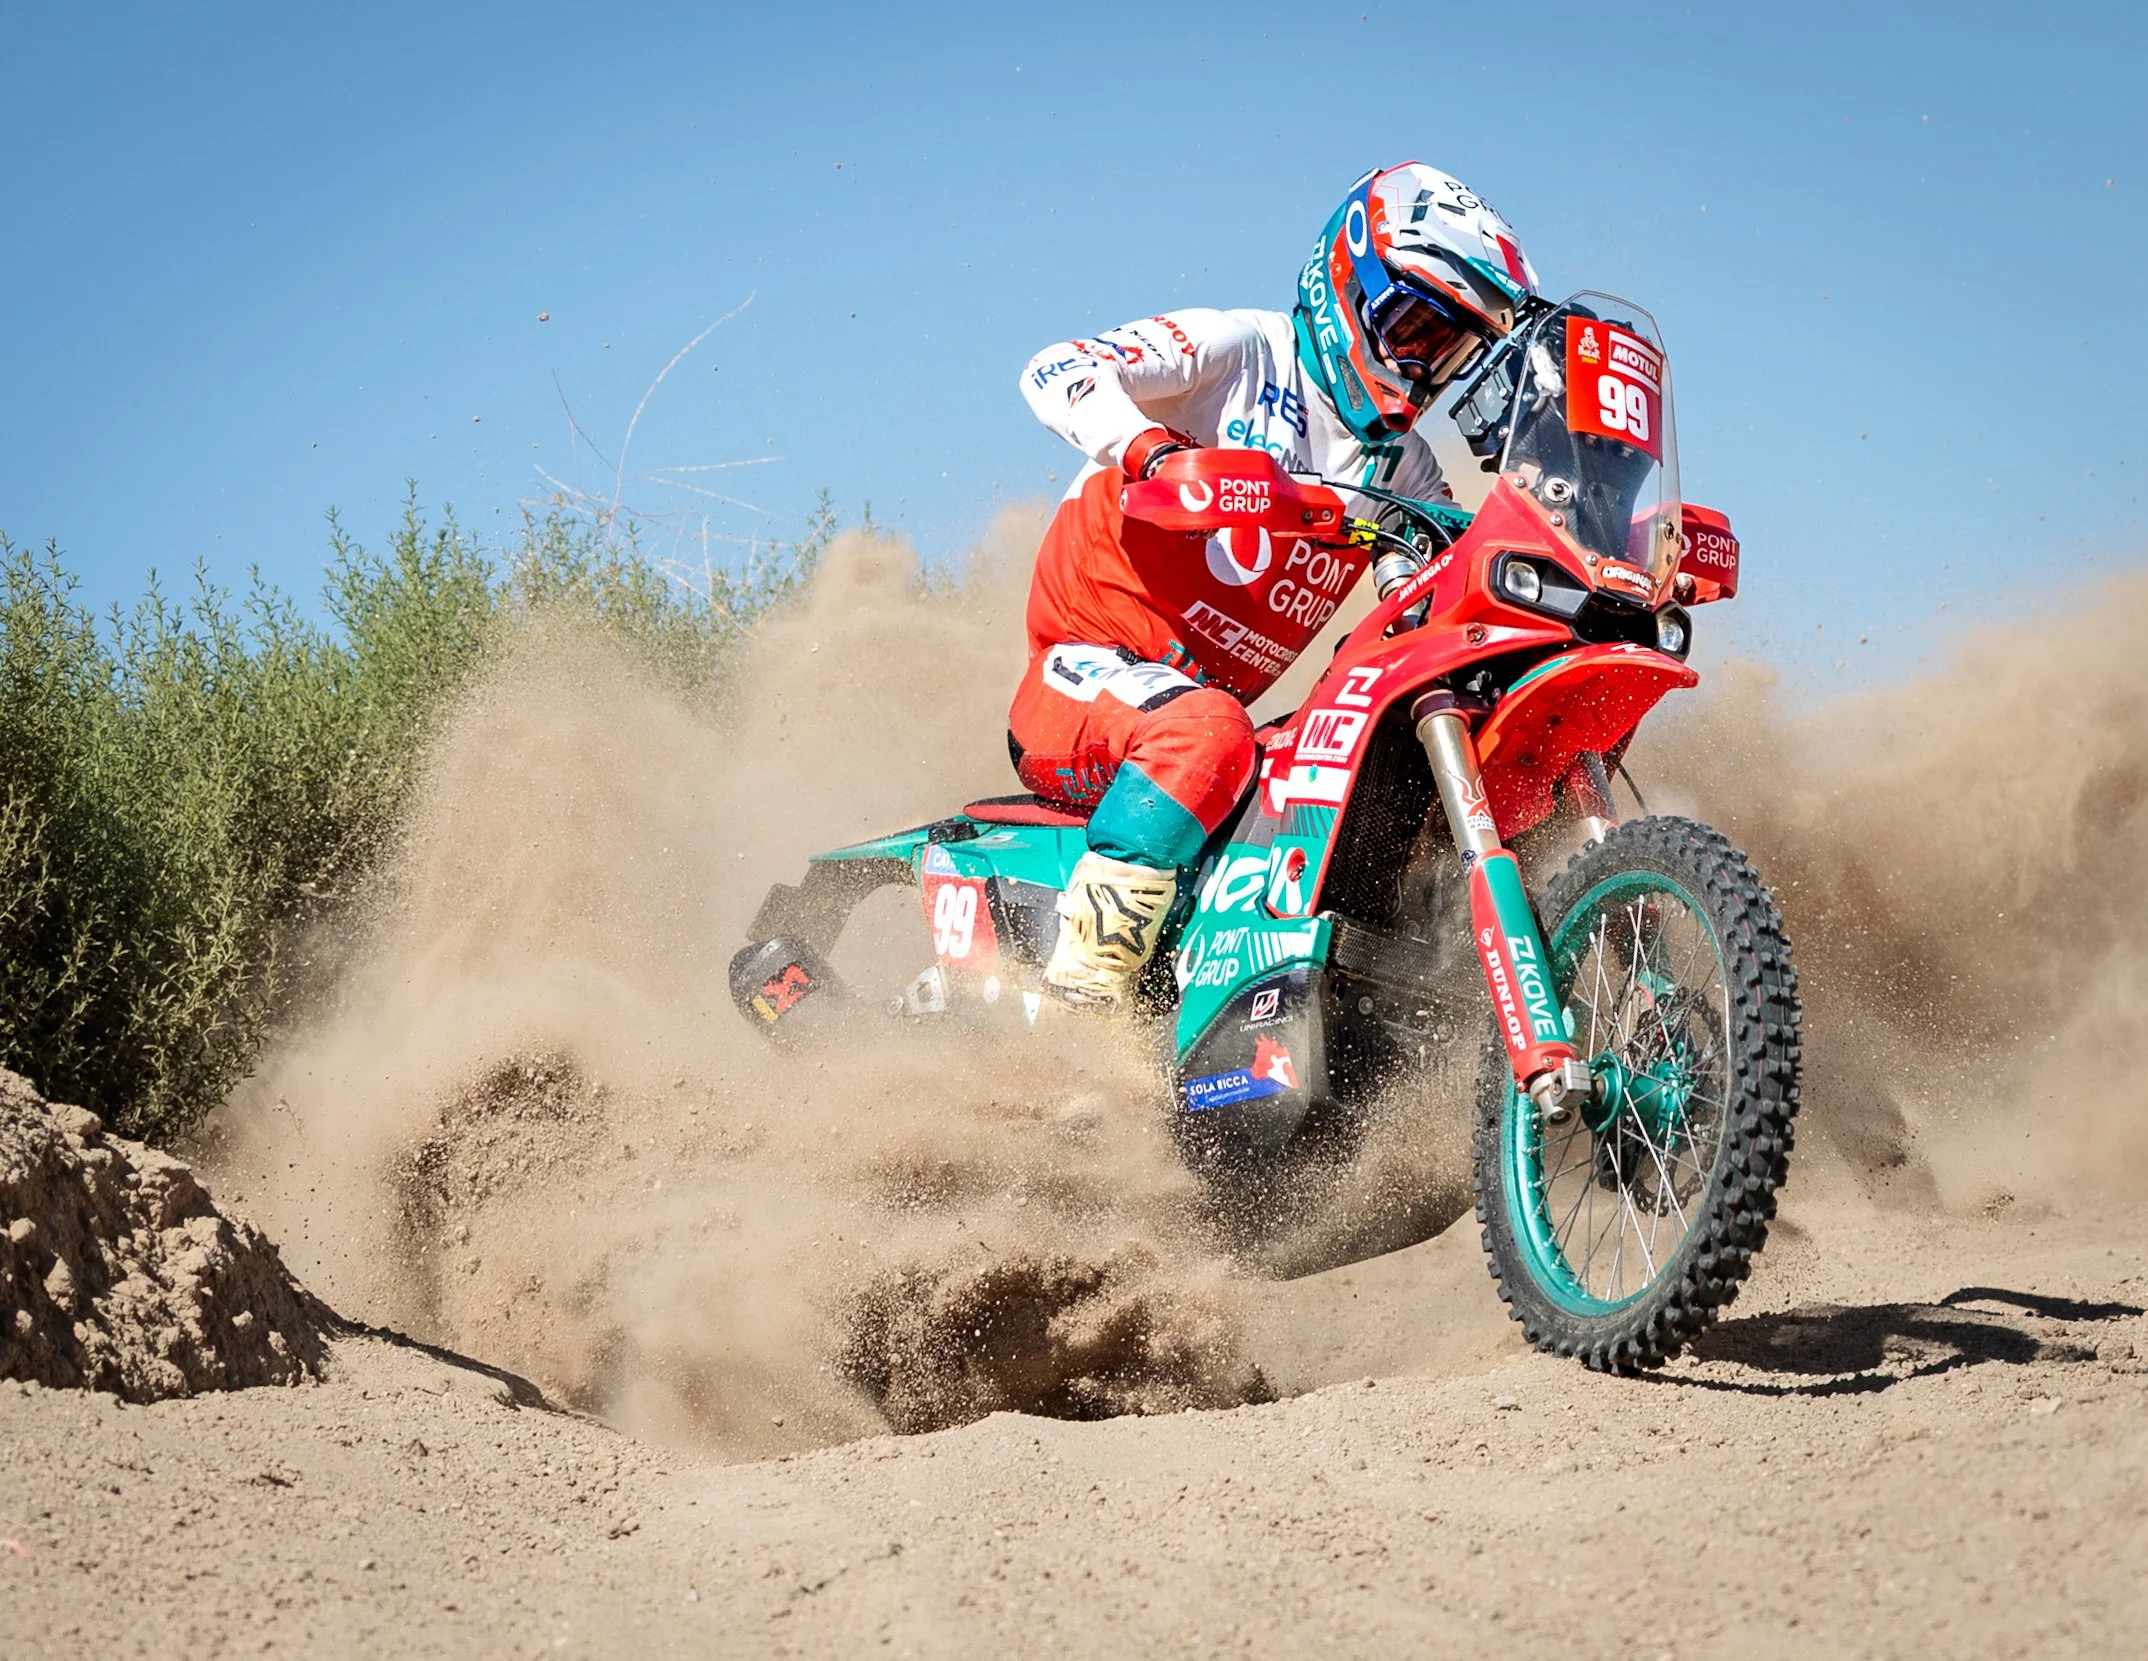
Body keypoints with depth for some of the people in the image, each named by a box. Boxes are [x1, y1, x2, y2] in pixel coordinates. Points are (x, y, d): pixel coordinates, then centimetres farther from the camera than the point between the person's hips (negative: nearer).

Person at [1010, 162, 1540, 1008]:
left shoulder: (1402, 465, 16)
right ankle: (1076, 1003, -39)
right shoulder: (1240, 351, -5)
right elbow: (1057, 371, -17)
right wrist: (1151, 447, -37)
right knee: (1205, 733, -39)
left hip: (1214, 703, 8)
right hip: (1085, 673, -8)